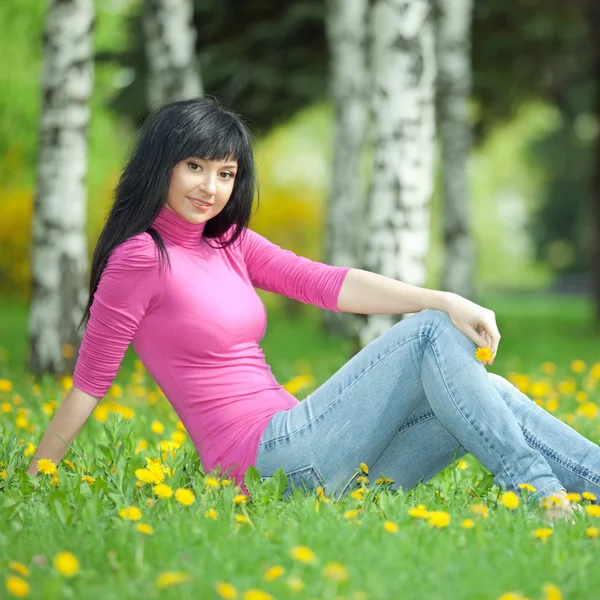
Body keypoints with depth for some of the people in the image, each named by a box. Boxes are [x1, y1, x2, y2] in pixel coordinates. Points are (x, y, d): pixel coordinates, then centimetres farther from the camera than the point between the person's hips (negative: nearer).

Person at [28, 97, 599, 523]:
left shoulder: (230, 243, 16)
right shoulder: (142, 257, -8)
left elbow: (326, 283, 4)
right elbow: (89, 381, -6)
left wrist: (446, 301, -8)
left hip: (309, 453, 8)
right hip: (273, 457, -8)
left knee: (479, 392, -4)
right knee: (430, 334, -13)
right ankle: (541, 493, -14)